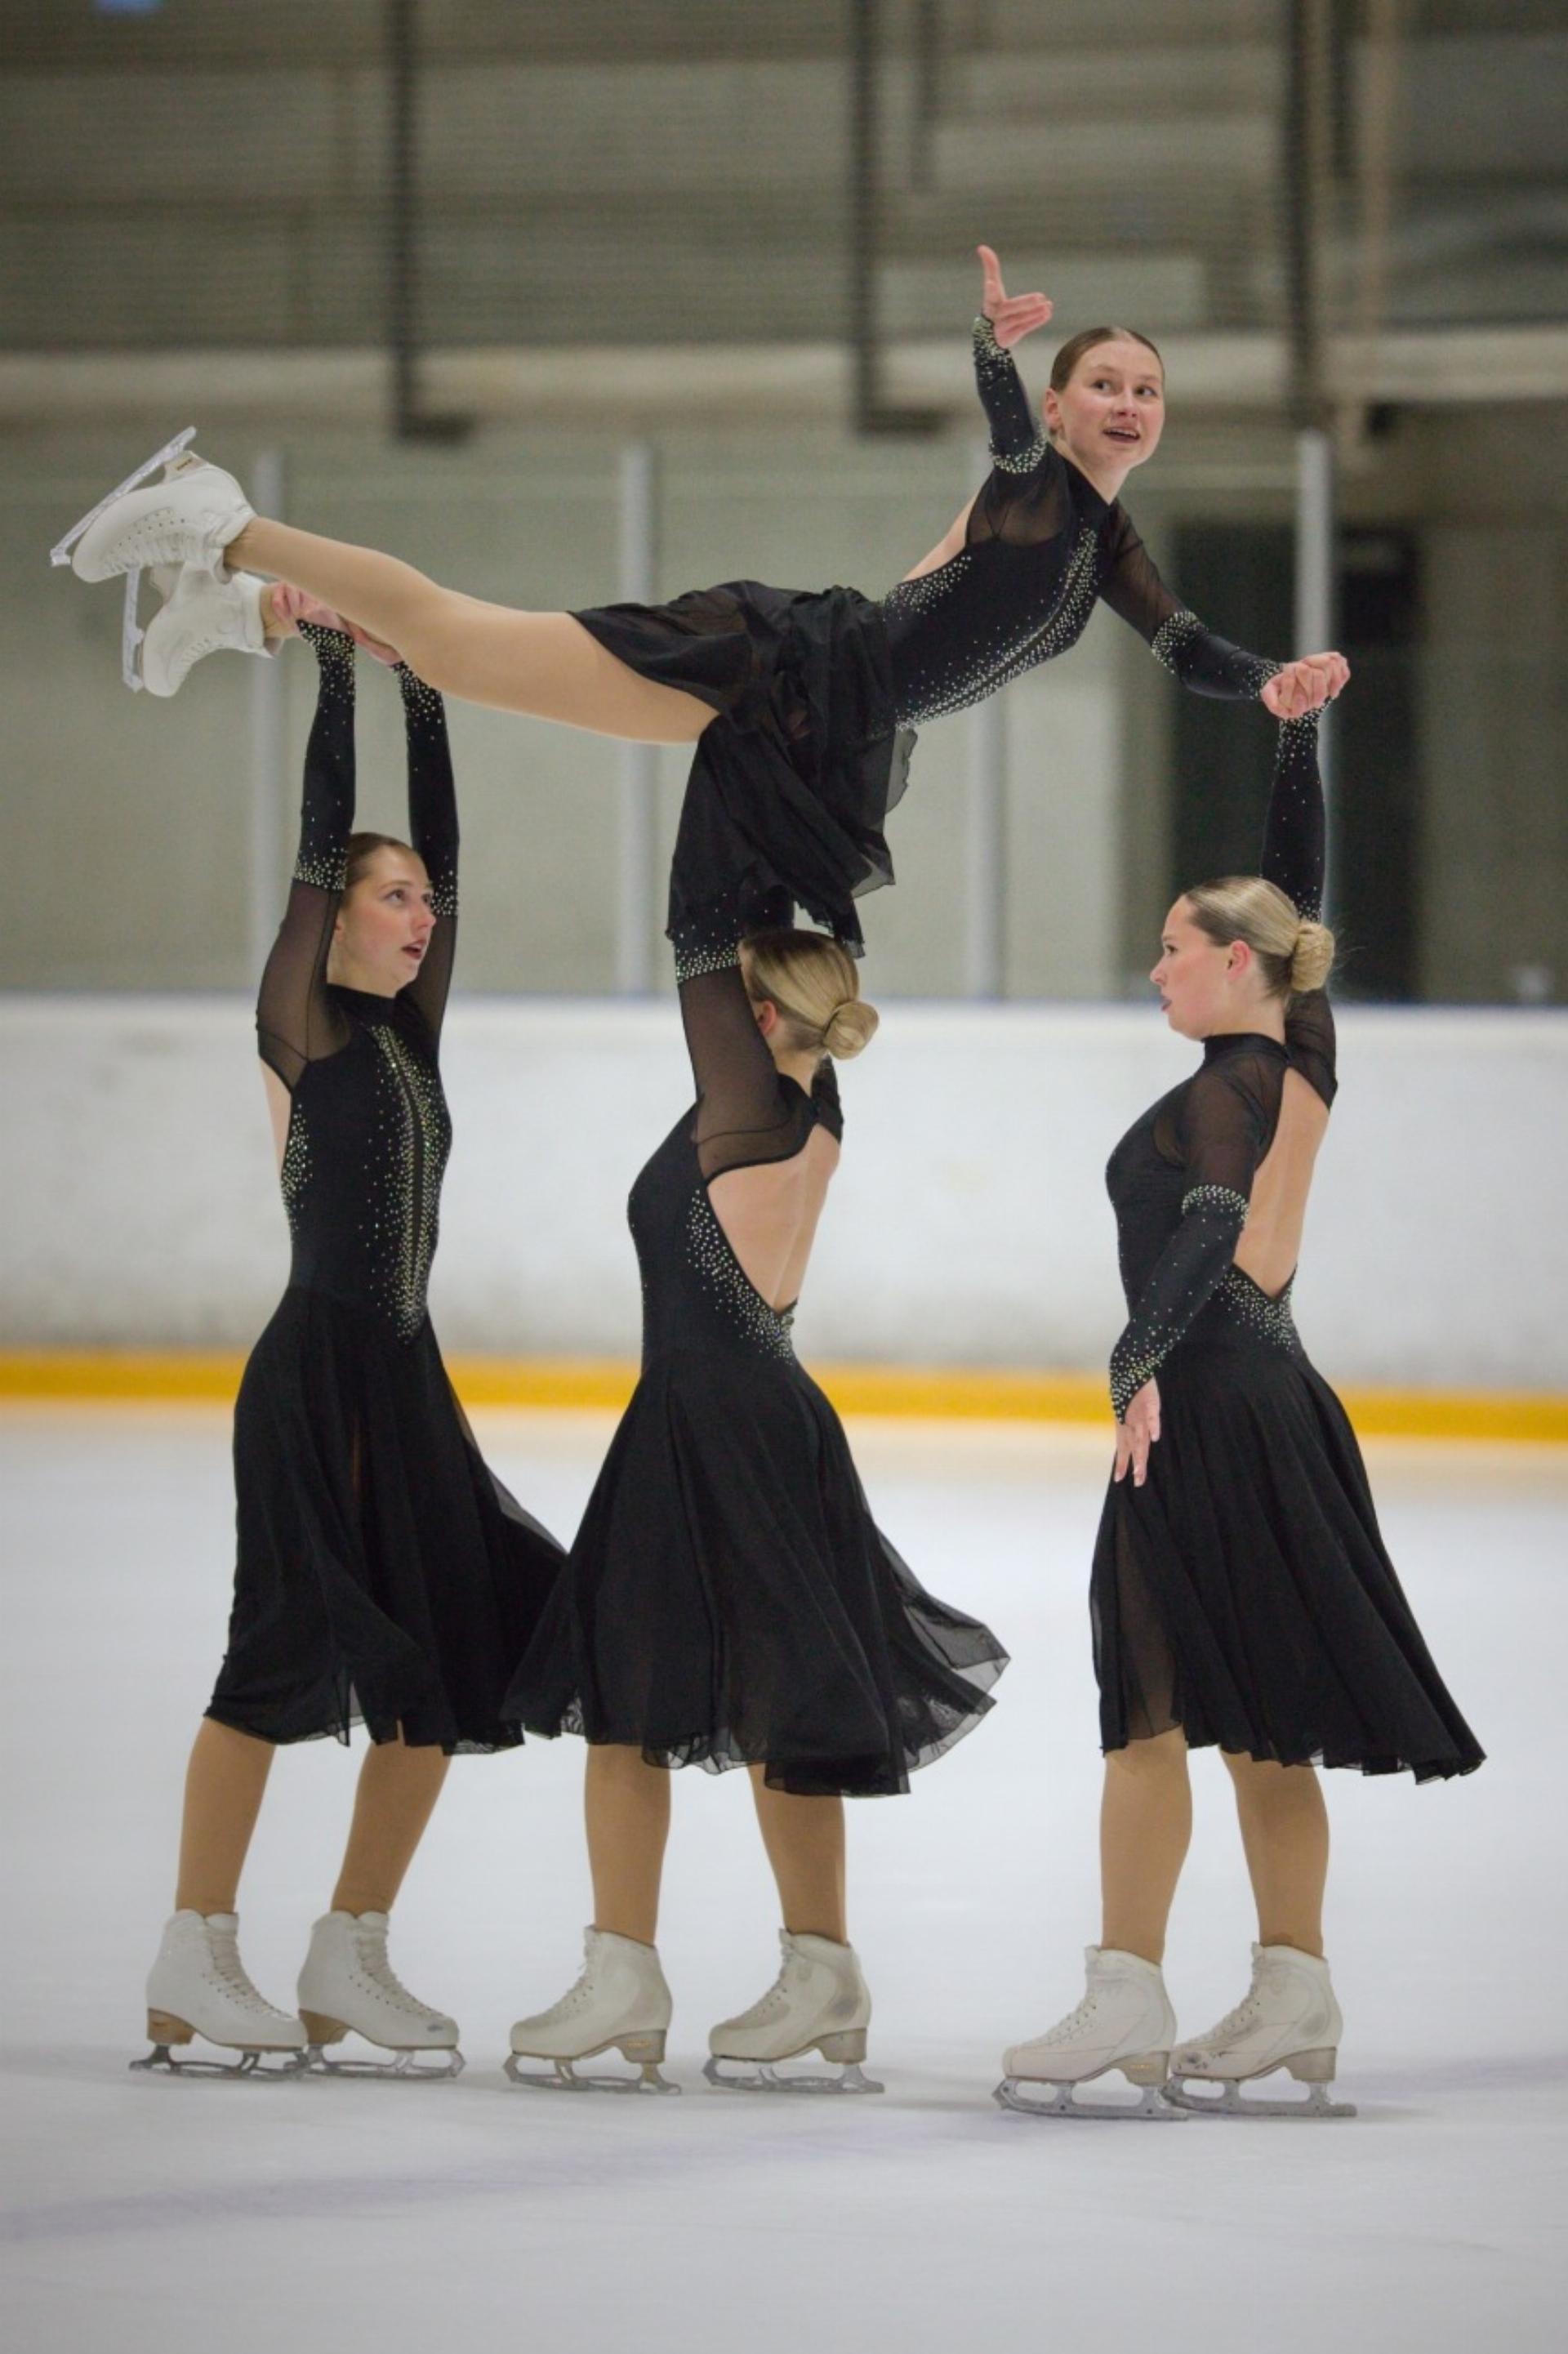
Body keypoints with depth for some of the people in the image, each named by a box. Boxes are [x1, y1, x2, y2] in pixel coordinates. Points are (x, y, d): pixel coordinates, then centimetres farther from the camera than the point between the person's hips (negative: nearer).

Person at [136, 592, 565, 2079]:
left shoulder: (408, 1034, 13)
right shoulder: (303, 1029, -4)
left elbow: (437, 839, 16)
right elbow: (321, 835, -9)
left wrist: (420, 697, 18)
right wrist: (328, 665, -6)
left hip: (405, 1375, 8)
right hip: (314, 1370, -8)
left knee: (443, 1670, 4)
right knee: (283, 1650, -9)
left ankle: (349, 1959, 10)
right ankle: (196, 1958, -5)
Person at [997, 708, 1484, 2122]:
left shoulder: (1228, 1086, -12)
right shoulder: (1304, 1059, 11)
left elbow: (1215, 1221, -27)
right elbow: (1297, 886, 20)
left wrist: (1145, 1367, -31)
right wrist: (1298, 732, 21)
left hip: (1206, 1401, -9)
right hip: (1272, 1384, 9)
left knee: (1154, 1706, -9)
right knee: (1259, 1718, 10)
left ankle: (1128, 2002, -12)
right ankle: (1296, 2005, 11)